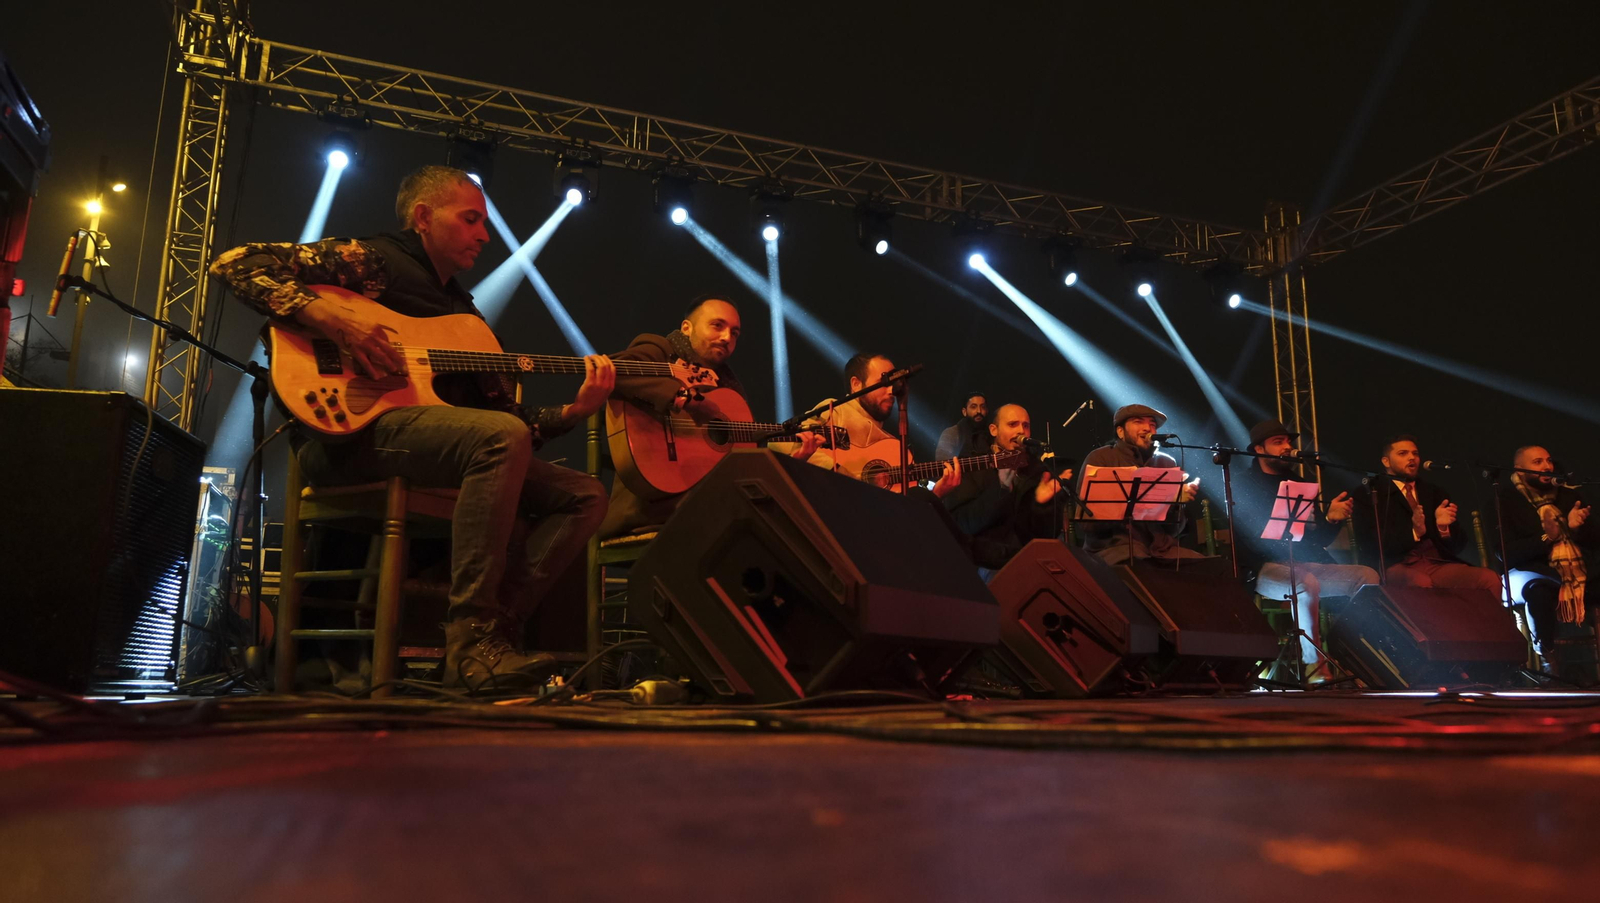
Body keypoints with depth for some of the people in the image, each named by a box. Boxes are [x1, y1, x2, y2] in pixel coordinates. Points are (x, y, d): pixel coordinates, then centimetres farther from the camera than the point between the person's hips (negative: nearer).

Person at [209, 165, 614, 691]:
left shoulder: (464, 316, 26)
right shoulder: (367, 261, 7)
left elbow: (504, 412, 18)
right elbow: (234, 263, -2)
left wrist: (574, 411, 1)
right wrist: (329, 317, -16)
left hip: (444, 447, 7)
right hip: (347, 435, -7)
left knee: (583, 495, -5)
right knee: (502, 437, -33)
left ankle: (498, 625, -18)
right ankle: (472, 639, -29)